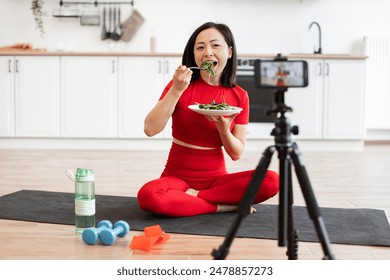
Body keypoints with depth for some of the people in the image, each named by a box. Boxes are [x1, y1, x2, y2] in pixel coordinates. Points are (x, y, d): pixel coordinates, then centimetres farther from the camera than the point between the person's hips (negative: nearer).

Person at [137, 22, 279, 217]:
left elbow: (236, 154, -1)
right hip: (177, 177, -2)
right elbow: (150, 129, -17)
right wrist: (176, 90, -23)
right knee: (148, 196, -36)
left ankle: (192, 196, -15)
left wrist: (223, 129, -20)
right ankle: (224, 205, -19)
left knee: (271, 180, -25)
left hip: (216, 179, 2)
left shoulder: (239, 96, -1)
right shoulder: (180, 85, -5)